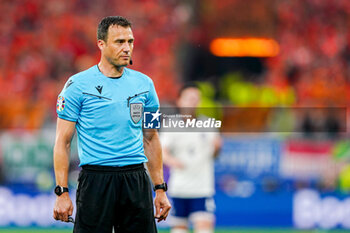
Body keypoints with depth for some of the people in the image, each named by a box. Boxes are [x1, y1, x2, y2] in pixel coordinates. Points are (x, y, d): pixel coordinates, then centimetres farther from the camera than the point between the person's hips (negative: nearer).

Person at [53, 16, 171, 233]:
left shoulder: (144, 83, 10)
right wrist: (62, 192, -10)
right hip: (96, 180, -4)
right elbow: (63, 142, -3)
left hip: (136, 180, 4)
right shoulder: (78, 85, -3)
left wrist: (160, 189, 12)